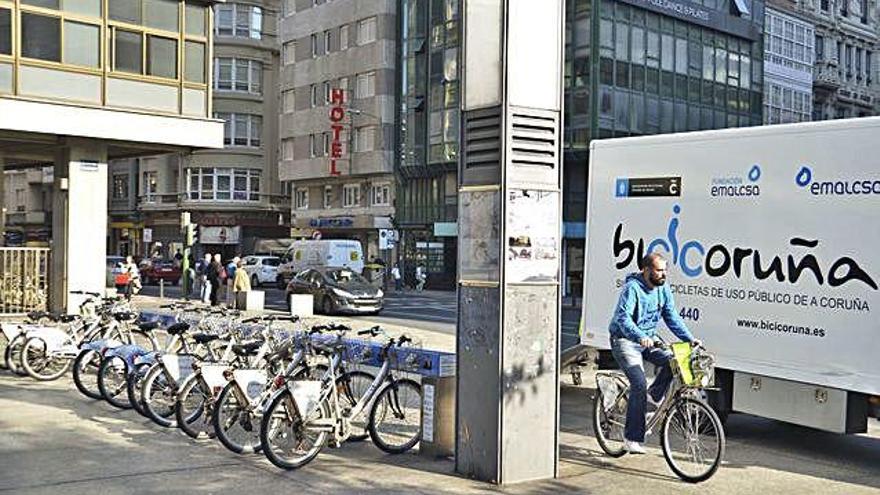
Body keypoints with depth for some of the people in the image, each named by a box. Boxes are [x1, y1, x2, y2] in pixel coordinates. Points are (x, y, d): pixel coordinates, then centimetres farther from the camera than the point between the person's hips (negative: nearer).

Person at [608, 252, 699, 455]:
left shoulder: (663, 289, 2)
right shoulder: (632, 288, -20)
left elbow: (672, 317, 5)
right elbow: (623, 318, -32)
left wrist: (689, 339, -8)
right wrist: (641, 337, -48)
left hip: (648, 340, 7)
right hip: (625, 341, -7)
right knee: (639, 384, -19)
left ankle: (654, 394, 7)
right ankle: (633, 438, -12)